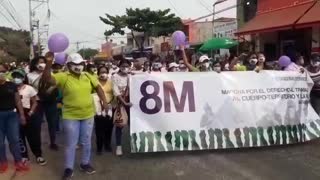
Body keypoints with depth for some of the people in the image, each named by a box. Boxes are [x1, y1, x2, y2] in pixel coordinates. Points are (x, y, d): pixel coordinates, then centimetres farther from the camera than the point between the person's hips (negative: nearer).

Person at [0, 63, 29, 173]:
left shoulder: (12, 85, 3)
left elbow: (18, 101, 6)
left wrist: (22, 114, 4)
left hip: (12, 114, 1)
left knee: (14, 139, 5)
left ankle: (18, 161, 14)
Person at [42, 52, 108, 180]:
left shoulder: (87, 76, 3)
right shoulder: (63, 77, -11)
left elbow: (98, 87, 11)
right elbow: (47, 78, -25)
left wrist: (104, 101, 0)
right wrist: (49, 63, -39)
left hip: (88, 115, 4)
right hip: (71, 116, -4)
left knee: (86, 142, 16)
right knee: (71, 144, 6)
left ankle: (85, 163, 35)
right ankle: (68, 168, 22)